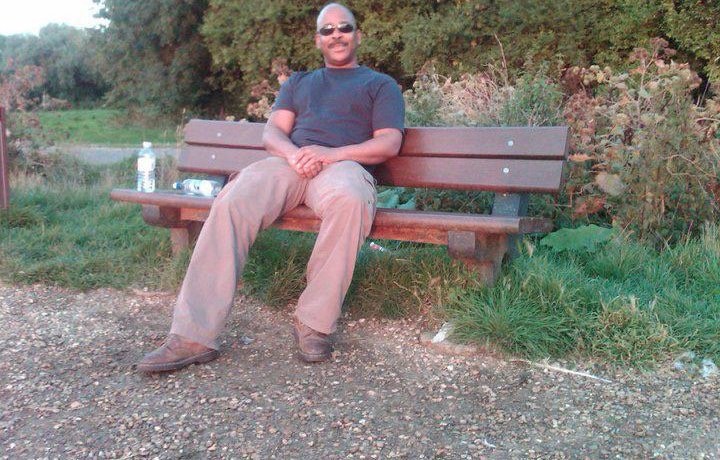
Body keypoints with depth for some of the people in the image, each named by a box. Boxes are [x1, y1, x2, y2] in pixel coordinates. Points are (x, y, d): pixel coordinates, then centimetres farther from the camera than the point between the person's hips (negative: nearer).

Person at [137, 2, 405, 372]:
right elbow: (272, 132, 17)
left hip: (343, 164, -2)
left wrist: (330, 154, -11)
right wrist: (294, 154, -9)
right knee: (230, 203, -30)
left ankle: (314, 324, -30)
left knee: (349, 200, -42)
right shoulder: (298, 82, 32)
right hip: (288, 162, 3)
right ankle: (194, 336, -32)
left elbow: (389, 143, 5)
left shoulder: (381, 84, 22)